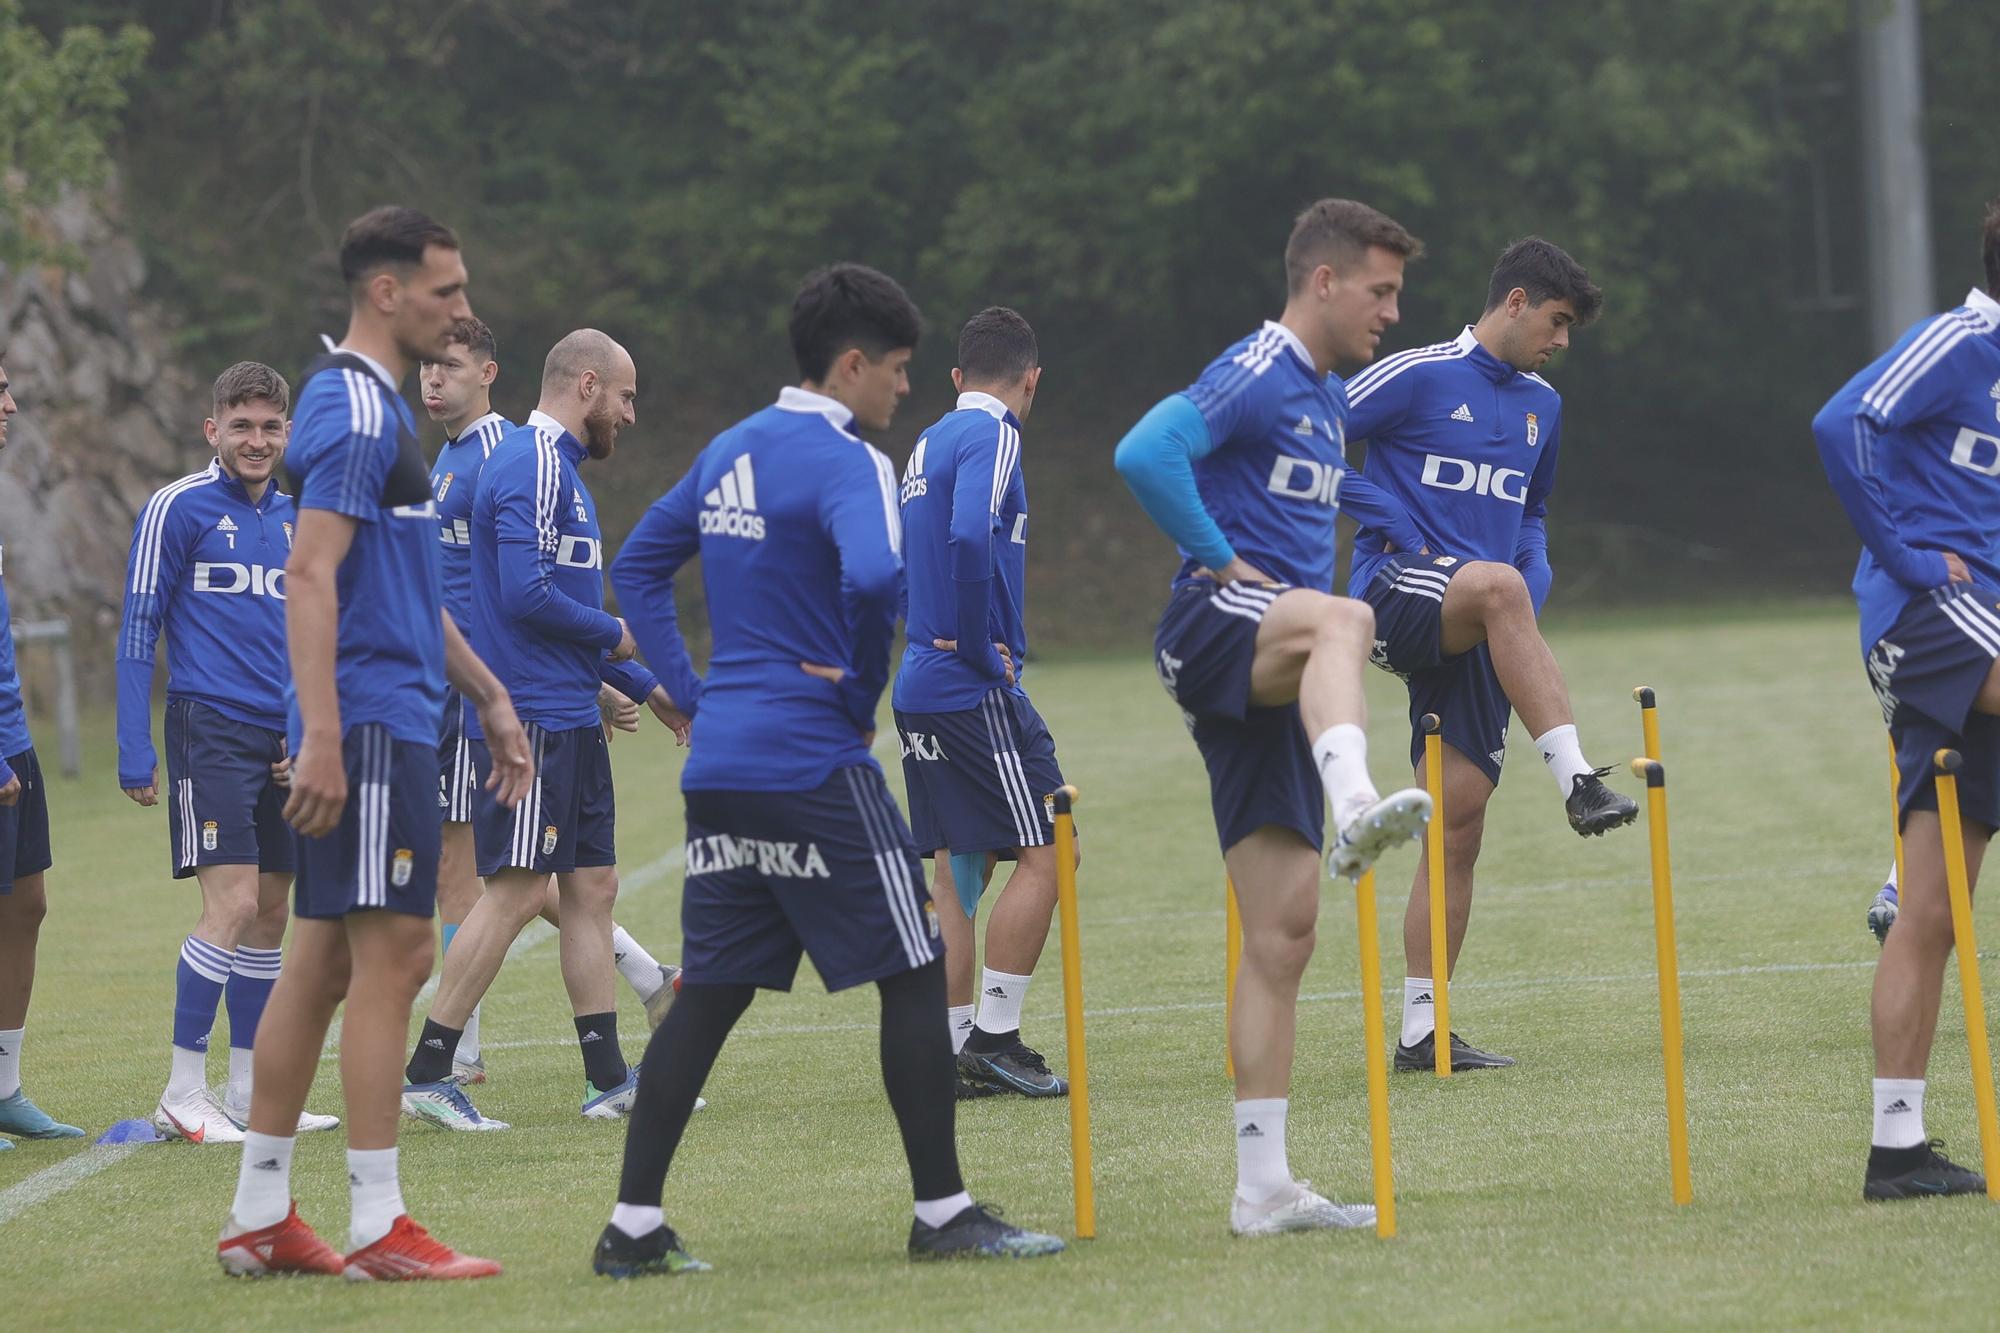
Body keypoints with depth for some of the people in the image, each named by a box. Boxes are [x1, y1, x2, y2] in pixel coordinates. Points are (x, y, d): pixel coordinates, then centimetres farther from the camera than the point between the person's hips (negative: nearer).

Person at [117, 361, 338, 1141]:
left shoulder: (296, 519, 14)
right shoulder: (178, 508, -5)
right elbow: (137, 633, -5)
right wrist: (135, 754, -10)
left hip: (282, 744, 7)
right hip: (210, 730, -7)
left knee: (270, 911, 8)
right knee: (232, 902, -15)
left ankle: (247, 1092, 16)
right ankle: (183, 1095, -10)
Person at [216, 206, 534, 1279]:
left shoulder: (378, 406, 19)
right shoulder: (352, 407, -13)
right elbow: (310, 576, -21)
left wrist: (489, 698, 29)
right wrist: (323, 737, -27)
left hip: (388, 718, 10)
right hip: (372, 721, -10)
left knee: (324, 959, 10)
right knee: (390, 955, -9)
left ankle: (258, 1218, 13)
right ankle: (377, 1229, -8)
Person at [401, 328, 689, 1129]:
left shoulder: (560, 469, 20)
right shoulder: (533, 466, -13)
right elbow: (526, 595, -23)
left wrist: (647, 689, 22)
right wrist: (615, 636, -8)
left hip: (571, 723, 11)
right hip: (533, 721, -11)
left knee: (593, 887, 9)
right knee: (518, 890, -11)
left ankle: (609, 1079, 12)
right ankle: (426, 1072, -8)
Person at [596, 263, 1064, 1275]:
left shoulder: (728, 453, 15)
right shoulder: (845, 462, -12)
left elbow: (637, 566, 22)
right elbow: (873, 573, -30)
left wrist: (689, 687, 16)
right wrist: (862, 685, -13)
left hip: (720, 764, 8)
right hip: (815, 763, -8)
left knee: (709, 993, 9)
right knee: (913, 973, 2)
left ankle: (633, 1227, 5)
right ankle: (941, 1213, 4)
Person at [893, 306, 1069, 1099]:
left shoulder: (927, 446, 18)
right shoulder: (991, 438, -9)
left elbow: (897, 560, 22)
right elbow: (969, 539, -25)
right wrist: (984, 649, -16)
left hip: (920, 689, 9)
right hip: (976, 693, -9)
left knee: (956, 869, 10)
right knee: (1041, 852, -5)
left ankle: (952, 1051, 10)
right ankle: (994, 1037, -7)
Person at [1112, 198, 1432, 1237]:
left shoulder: (1329, 402, 21)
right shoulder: (1255, 375, -8)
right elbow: (1143, 455, -24)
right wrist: (1220, 560, -18)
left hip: (1270, 682, 9)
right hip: (1211, 631, -9)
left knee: (1281, 932, 3)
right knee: (1344, 618, -40)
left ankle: (1263, 1187, 3)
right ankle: (1355, 807, -66)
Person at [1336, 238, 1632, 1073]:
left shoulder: (1542, 407, 19)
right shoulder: (1418, 377, -2)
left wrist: (1536, 582, 11)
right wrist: (1392, 524, -11)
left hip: (1476, 633, 6)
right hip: (1397, 593, -6)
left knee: (1460, 816, -2)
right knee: (1495, 584, -39)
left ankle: (1420, 1028, 2)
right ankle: (1577, 781, -45)